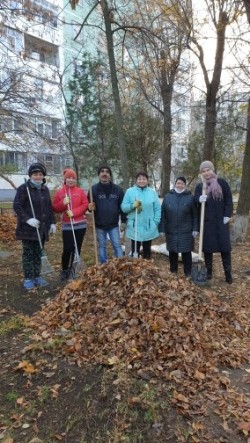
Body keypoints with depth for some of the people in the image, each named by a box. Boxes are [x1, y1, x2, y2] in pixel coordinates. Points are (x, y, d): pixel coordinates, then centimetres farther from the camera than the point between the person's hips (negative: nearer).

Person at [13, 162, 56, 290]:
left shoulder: (45, 189, 12)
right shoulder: (24, 188, -7)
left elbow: (49, 207, 17)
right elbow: (16, 206, -12)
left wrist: (52, 222, 9)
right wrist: (27, 219, -22)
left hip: (42, 228, 5)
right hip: (28, 228, -5)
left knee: (38, 253, 12)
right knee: (28, 253, 3)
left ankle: (37, 276, 23)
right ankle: (28, 278, 12)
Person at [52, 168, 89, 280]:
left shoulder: (80, 191, 4)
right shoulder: (59, 192, 5)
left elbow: (85, 204, -3)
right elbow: (54, 208, 4)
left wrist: (74, 212, -14)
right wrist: (63, 203, -15)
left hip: (80, 224, 1)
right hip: (67, 225, -1)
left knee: (77, 248, 7)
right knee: (67, 249, -5)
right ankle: (64, 270, 16)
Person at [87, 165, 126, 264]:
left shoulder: (117, 189, 2)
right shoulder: (93, 189, -2)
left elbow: (122, 206, 5)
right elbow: (88, 205, 1)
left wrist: (123, 221, 2)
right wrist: (90, 207, -23)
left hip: (114, 224, 0)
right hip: (99, 225, 0)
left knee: (117, 246, 5)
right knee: (101, 246, 12)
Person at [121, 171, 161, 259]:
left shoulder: (152, 192, 2)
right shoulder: (129, 191, -2)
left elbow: (157, 209, 3)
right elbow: (123, 207, -4)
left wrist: (156, 222, -5)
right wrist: (132, 205, -21)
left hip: (149, 228, 2)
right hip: (134, 228, -1)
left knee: (147, 252, 15)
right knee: (135, 252, 6)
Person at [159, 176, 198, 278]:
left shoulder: (190, 197, 1)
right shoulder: (167, 197, 4)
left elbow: (195, 214, 2)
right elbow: (162, 214, 3)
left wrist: (195, 229, -4)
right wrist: (162, 229, -1)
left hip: (186, 232, -2)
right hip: (171, 231, 2)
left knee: (186, 253, 4)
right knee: (172, 252, 12)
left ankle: (188, 274, 17)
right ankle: (173, 272, 27)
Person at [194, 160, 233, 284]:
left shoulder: (222, 183, 1)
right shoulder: (199, 186, 6)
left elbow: (229, 200, 1)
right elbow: (195, 201, -3)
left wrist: (227, 215, -7)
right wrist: (199, 199, -26)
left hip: (221, 220, -1)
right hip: (206, 221, 2)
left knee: (225, 246, 0)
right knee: (207, 247, 6)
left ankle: (228, 272, 12)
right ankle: (209, 271, 20)